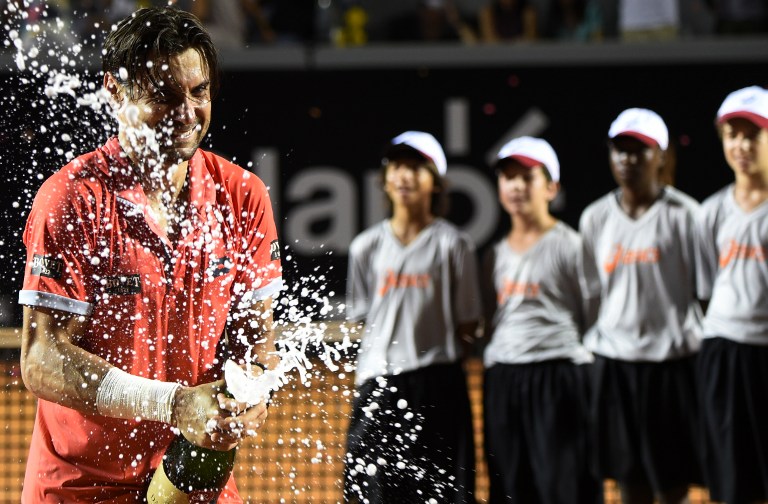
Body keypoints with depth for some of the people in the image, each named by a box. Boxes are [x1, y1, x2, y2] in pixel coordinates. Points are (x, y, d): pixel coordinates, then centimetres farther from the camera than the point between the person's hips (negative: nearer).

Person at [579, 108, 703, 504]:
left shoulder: (683, 214, -4)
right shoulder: (595, 218, 8)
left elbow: (703, 291, -3)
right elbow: (591, 294, 12)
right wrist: (586, 352, 7)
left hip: (672, 359, -4)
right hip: (613, 360, 4)